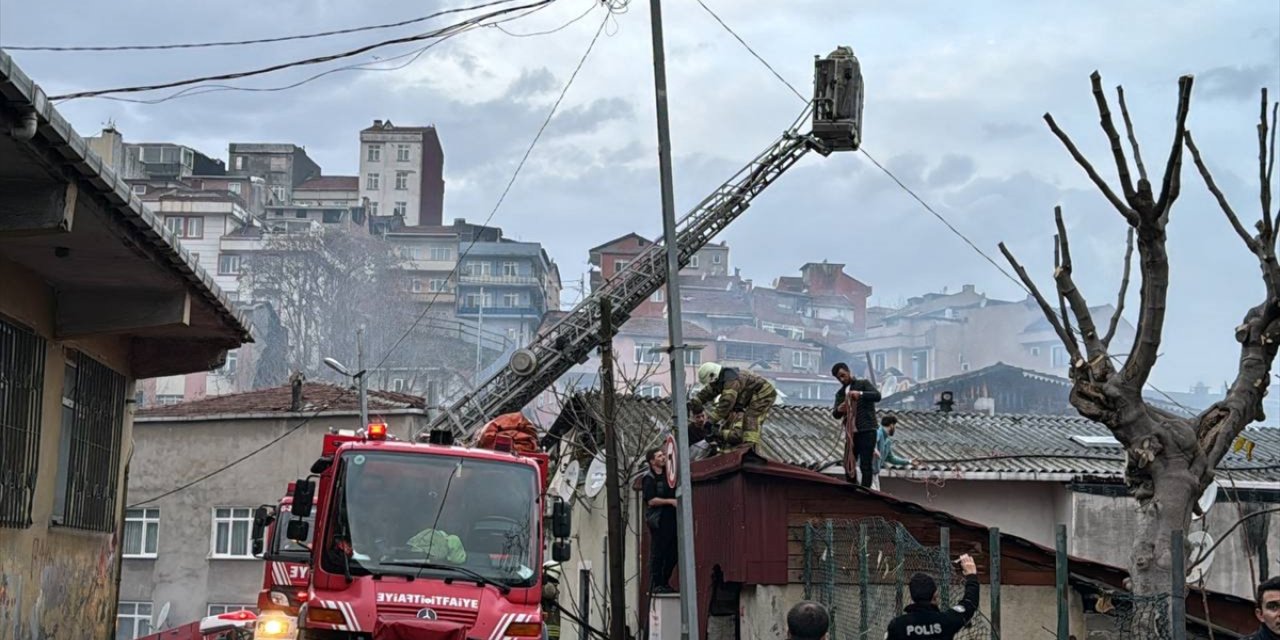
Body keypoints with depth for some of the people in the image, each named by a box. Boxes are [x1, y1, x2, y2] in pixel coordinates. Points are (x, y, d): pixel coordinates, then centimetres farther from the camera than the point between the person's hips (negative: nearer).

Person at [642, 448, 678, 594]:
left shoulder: (668, 474, 15)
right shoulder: (649, 479, -5)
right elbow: (651, 500, -15)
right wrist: (670, 501, -17)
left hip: (671, 519, 7)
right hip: (658, 521, -7)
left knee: (672, 553, 7)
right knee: (657, 553, -5)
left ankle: (664, 583, 16)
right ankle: (655, 585, -2)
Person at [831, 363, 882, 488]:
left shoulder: (863, 384, 4)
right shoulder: (840, 393, 16)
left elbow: (877, 396, -14)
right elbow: (835, 415, 5)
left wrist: (860, 394, -30)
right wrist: (838, 409, -19)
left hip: (867, 431, -6)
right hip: (851, 433, 6)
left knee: (865, 465, -9)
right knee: (848, 464, 5)